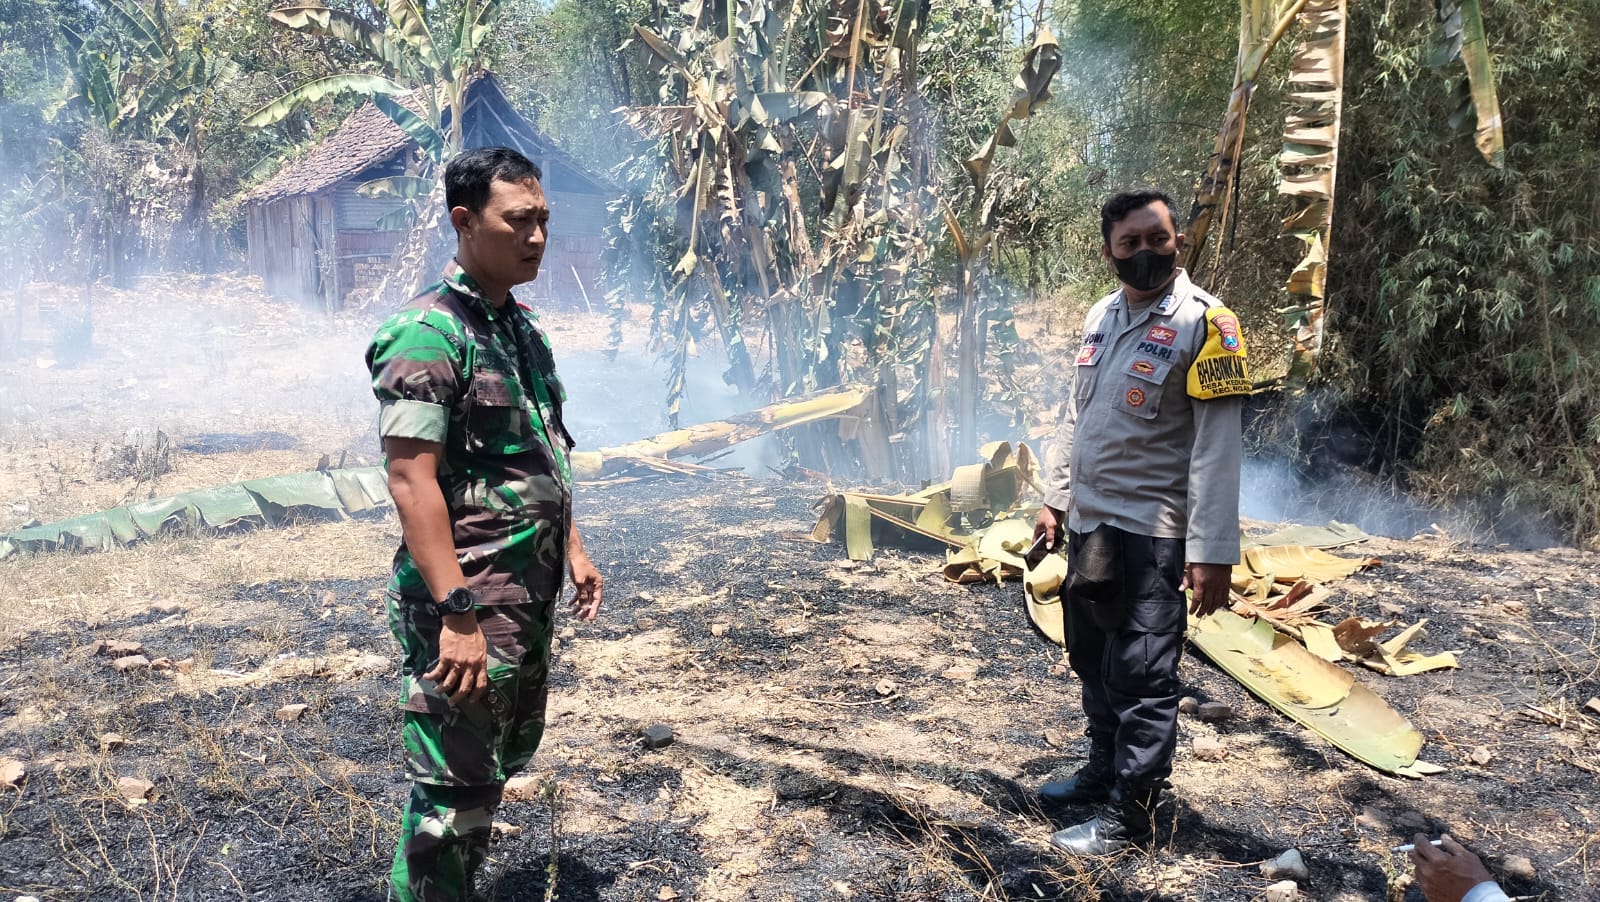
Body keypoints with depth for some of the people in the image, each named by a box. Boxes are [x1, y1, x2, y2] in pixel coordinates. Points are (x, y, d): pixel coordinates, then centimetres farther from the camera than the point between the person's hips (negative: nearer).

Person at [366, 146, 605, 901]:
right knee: (454, 791, 1)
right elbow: (411, 481, -23)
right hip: (466, 605, -9)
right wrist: (458, 614, -27)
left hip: (530, 597, 9)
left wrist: (573, 549, 17)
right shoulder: (428, 334, -18)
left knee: (503, 760, 22)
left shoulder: (522, 327, 10)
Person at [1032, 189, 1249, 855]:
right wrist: (1056, 499, 15)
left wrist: (1212, 551, -20)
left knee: (1140, 679, 1)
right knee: (1093, 664, 18)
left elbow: (1217, 446, -16)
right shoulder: (1101, 315, 9)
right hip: (1088, 525, 7)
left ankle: (1128, 816, 15)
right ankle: (1102, 772, 37)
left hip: (1149, 533, -7)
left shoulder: (1204, 323, -12)